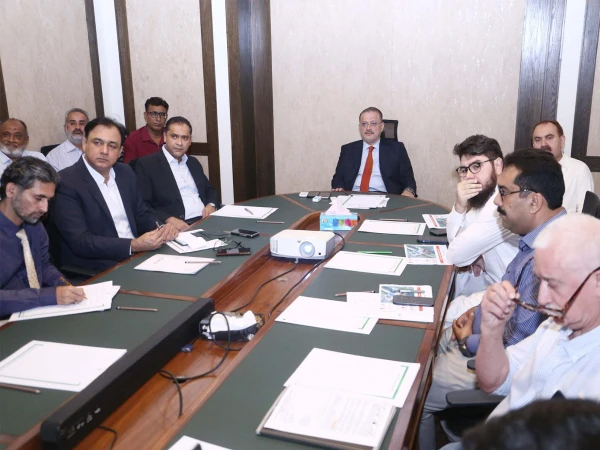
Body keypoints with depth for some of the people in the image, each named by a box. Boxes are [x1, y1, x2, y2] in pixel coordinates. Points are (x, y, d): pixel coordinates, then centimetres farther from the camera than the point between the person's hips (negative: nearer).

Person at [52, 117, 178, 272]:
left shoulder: (125, 173, 9)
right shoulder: (66, 182, -12)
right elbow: (80, 242, -19)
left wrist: (161, 229, -5)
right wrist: (134, 245, -26)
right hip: (96, 270, -7)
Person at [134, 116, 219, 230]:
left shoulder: (193, 163, 19)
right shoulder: (147, 164, 0)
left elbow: (210, 190, 25)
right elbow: (141, 206, -7)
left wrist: (211, 205, 3)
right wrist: (168, 219, -21)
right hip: (178, 228, -5)